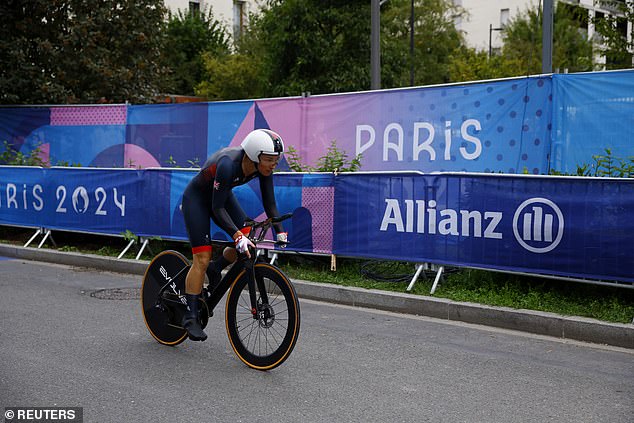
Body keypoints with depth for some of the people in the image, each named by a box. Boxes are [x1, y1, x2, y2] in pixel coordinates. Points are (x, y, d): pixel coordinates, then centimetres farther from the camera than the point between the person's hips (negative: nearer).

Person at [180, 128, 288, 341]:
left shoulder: (263, 166, -20)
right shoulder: (228, 164, -38)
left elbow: (269, 203, -9)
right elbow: (217, 207, -34)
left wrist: (280, 231, -18)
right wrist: (237, 235, -42)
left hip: (223, 195, 6)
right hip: (197, 197, -6)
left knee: (248, 241, -11)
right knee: (202, 258, -12)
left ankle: (215, 269, 16)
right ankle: (190, 316, -2)